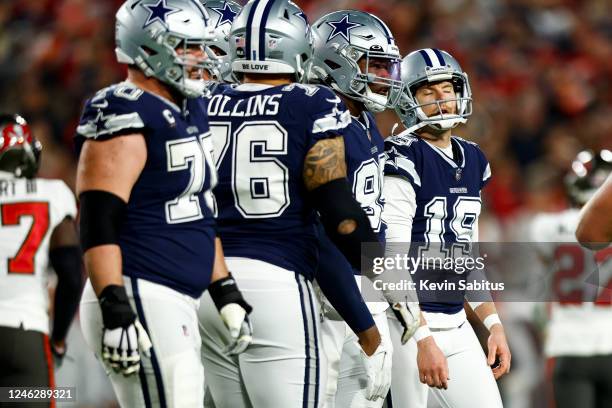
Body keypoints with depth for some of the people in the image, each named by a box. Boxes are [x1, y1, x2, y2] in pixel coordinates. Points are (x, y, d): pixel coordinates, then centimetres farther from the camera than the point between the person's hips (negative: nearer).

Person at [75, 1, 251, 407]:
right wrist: (115, 311, -25)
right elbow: (99, 225, -19)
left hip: (178, 304, 10)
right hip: (139, 300, -10)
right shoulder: (124, 117, -14)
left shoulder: (191, 111, 16)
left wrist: (225, 293, 21)